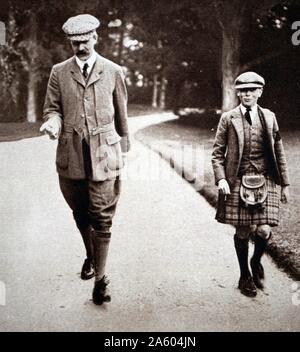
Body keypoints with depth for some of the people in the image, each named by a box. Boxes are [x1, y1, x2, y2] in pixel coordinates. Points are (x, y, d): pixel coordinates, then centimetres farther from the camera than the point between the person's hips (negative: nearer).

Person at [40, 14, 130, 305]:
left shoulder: (113, 71, 5)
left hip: (103, 153, -2)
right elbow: (52, 108, 9)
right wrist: (53, 122, -15)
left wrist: (123, 147, 15)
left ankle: (100, 278, 5)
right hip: (71, 154, 2)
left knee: (101, 217, -4)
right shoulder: (59, 72, 7)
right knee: (80, 212, 16)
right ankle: (90, 256, 42)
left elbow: (121, 113, 11)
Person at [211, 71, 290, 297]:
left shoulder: (269, 117, 9)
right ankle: (245, 275, 25)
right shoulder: (228, 119, 2)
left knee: (263, 231, -10)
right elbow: (217, 153, 2)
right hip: (238, 182, -1)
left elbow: (279, 152, 12)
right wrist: (221, 179, -11)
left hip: (266, 181, 1)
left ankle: (256, 261, 24)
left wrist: (285, 183, 10)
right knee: (242, 231, 4)